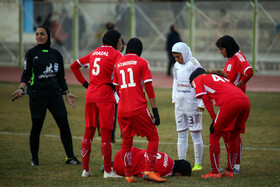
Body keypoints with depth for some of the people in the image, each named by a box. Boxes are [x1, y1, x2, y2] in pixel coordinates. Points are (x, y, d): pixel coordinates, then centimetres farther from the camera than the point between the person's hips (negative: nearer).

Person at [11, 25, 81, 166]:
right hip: (37, 95, -3)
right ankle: (34, 159, 14)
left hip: (55, 94, 3)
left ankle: (70, 157, 3)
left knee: (64, 125, -3)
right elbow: (26, 74, 1)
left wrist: (66, 93, 13)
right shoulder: (31, 53, 4)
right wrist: (21, 89, -14)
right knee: (36, 127, 0)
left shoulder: (56, 54, 12)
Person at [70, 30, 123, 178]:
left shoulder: (95, 52, 17)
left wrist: (84, 83, 18)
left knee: (89, 132, 12)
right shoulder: (115, 54, -3)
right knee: (106, 133, -4)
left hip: (90, 94, 7)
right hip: (105, 96, -7)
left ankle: (85, 169, 15)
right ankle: (107, 171, -2)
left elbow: (74, 66, 23)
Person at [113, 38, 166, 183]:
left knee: (126, 141, 12)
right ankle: (148, 171, -9)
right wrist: (155, 110, -4)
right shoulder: (142, 62, -1)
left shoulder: (118, 64, 13)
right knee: (153, 138, 3)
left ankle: (128, 175, 9)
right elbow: (148, 88, -5)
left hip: (122, 110, 5)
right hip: (139, 108, -5)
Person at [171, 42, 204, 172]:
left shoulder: (194, 65, -11)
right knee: (181, 134, 9)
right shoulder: (177, 66, 10)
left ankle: (198, 163, 5)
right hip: (180, 105, 7)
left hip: (192, 104, -7)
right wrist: (174, 99, 16)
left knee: (195, 133, -1)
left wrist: (201, 105, -13)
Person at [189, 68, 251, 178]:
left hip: (230, 102, -7)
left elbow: (206, 101, 9)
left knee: (214, 136, 7)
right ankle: (229, 171, 27)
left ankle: (215, 172, 6)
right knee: (233, 137, 21)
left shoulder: (198, 79, 21)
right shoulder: (220, 77, 38)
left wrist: (214, 119, 7)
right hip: (245, 100, 7)